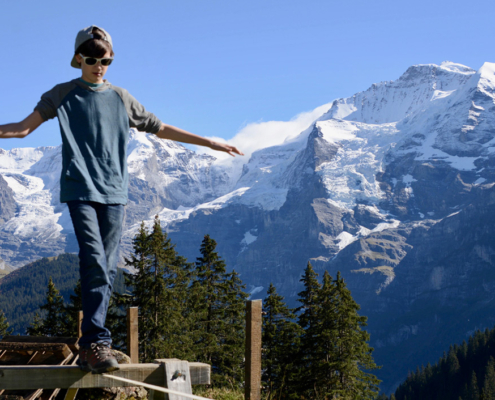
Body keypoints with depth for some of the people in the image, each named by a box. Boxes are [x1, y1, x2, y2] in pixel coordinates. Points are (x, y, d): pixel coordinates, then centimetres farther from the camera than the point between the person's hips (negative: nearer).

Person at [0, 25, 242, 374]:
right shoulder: (63, 95, 7)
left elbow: (162, 130, 20)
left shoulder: (121, 98, 15)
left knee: (108, 268, 0)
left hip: (114, 192, 3)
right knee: (95, 263, -18)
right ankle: (96, 342, -19)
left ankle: (91, 345, 7)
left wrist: (212, 143, 19)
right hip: (80, 190, -3)